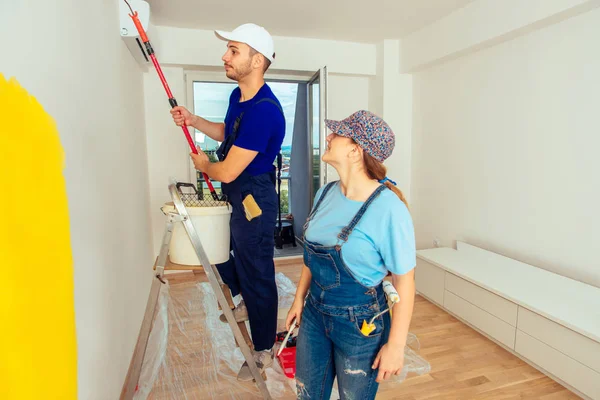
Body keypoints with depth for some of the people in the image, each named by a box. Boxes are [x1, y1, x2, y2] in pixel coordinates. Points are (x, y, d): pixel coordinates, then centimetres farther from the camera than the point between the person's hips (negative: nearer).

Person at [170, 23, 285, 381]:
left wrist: (204, 165, -3)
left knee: (257, 275, 3)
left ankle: (264, 352, 25)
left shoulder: (264, 110, -27)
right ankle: (245, 303, 51)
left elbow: (227, 171, -25)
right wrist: (193, 120, 7)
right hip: (235, 195, 10)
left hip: (254, 200, -10)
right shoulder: (238, 96, 3)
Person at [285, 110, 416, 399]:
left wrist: (396, 344, -12)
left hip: (360, 323, -6)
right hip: (315, 313, 6)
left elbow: (404, 282, -17)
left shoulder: (388, 209, -24)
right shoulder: (326, 193, -3)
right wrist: (299, 299, 13)